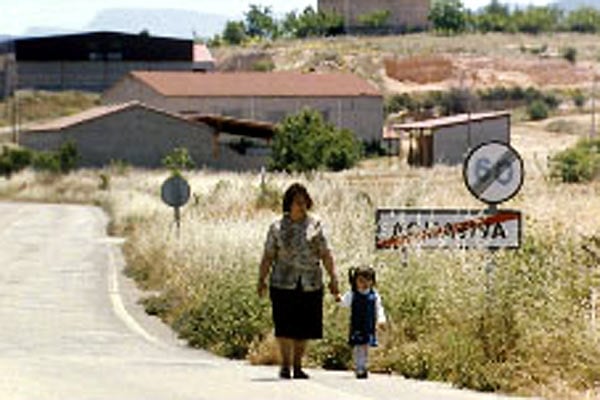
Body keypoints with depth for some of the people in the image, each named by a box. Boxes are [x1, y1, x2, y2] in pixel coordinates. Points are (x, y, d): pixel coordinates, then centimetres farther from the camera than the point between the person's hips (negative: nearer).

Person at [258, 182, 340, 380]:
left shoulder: (314, 224, 6)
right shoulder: (277, 227, 4)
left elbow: (325, 254, 5)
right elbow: (268, 256, 6)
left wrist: (333, 278, 0)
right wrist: (261, 279, 0)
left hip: (310, 284, 1)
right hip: (284, 282, -1)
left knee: (304, 327, 4)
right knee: (285, 326, -5)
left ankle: (297, 366, 14)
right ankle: (285, 365, 5)